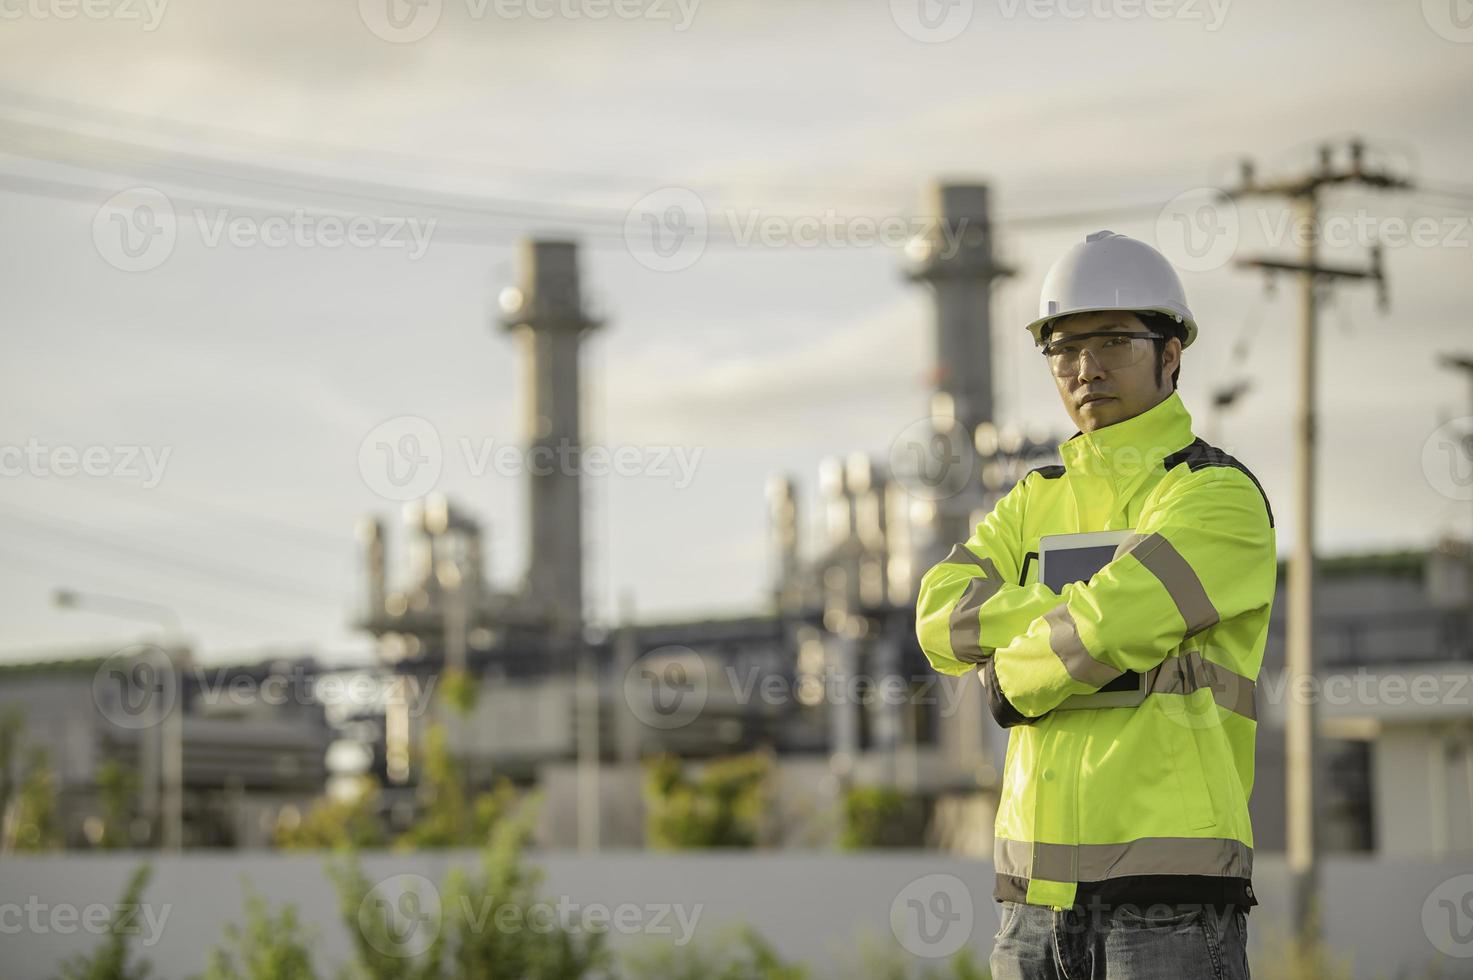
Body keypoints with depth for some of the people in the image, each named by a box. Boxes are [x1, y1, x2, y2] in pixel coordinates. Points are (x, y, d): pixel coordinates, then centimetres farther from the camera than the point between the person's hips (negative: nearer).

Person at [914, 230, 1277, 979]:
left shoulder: (1220, 498, -4)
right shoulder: (1035, 502, 16)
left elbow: (1109, 627, -20)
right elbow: (943, 616, -1)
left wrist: (1014, 681, -2)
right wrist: (1084, 608, -11)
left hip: (1171, 878, -6)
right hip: (1040, 884, 6)